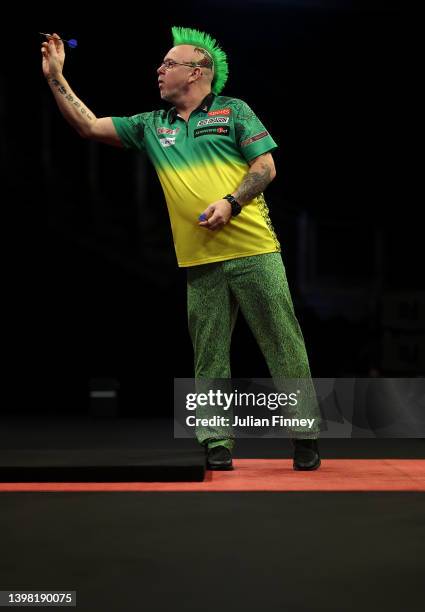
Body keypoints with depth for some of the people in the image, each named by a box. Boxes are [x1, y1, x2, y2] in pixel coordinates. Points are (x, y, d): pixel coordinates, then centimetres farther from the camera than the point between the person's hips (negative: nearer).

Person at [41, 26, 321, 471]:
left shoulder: (233, 111, 5)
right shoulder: (151, 126, 16)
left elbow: (266, 166, 0)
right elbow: (88, 126, 13)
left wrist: (231, 203, -15)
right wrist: (56, 77, 8)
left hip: (254, 251, -4)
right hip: (201, 262, 4)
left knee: (283, 345, -1)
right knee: (209, 356, 5)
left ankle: (305, 436, 5)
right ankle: (216, 444, 10)